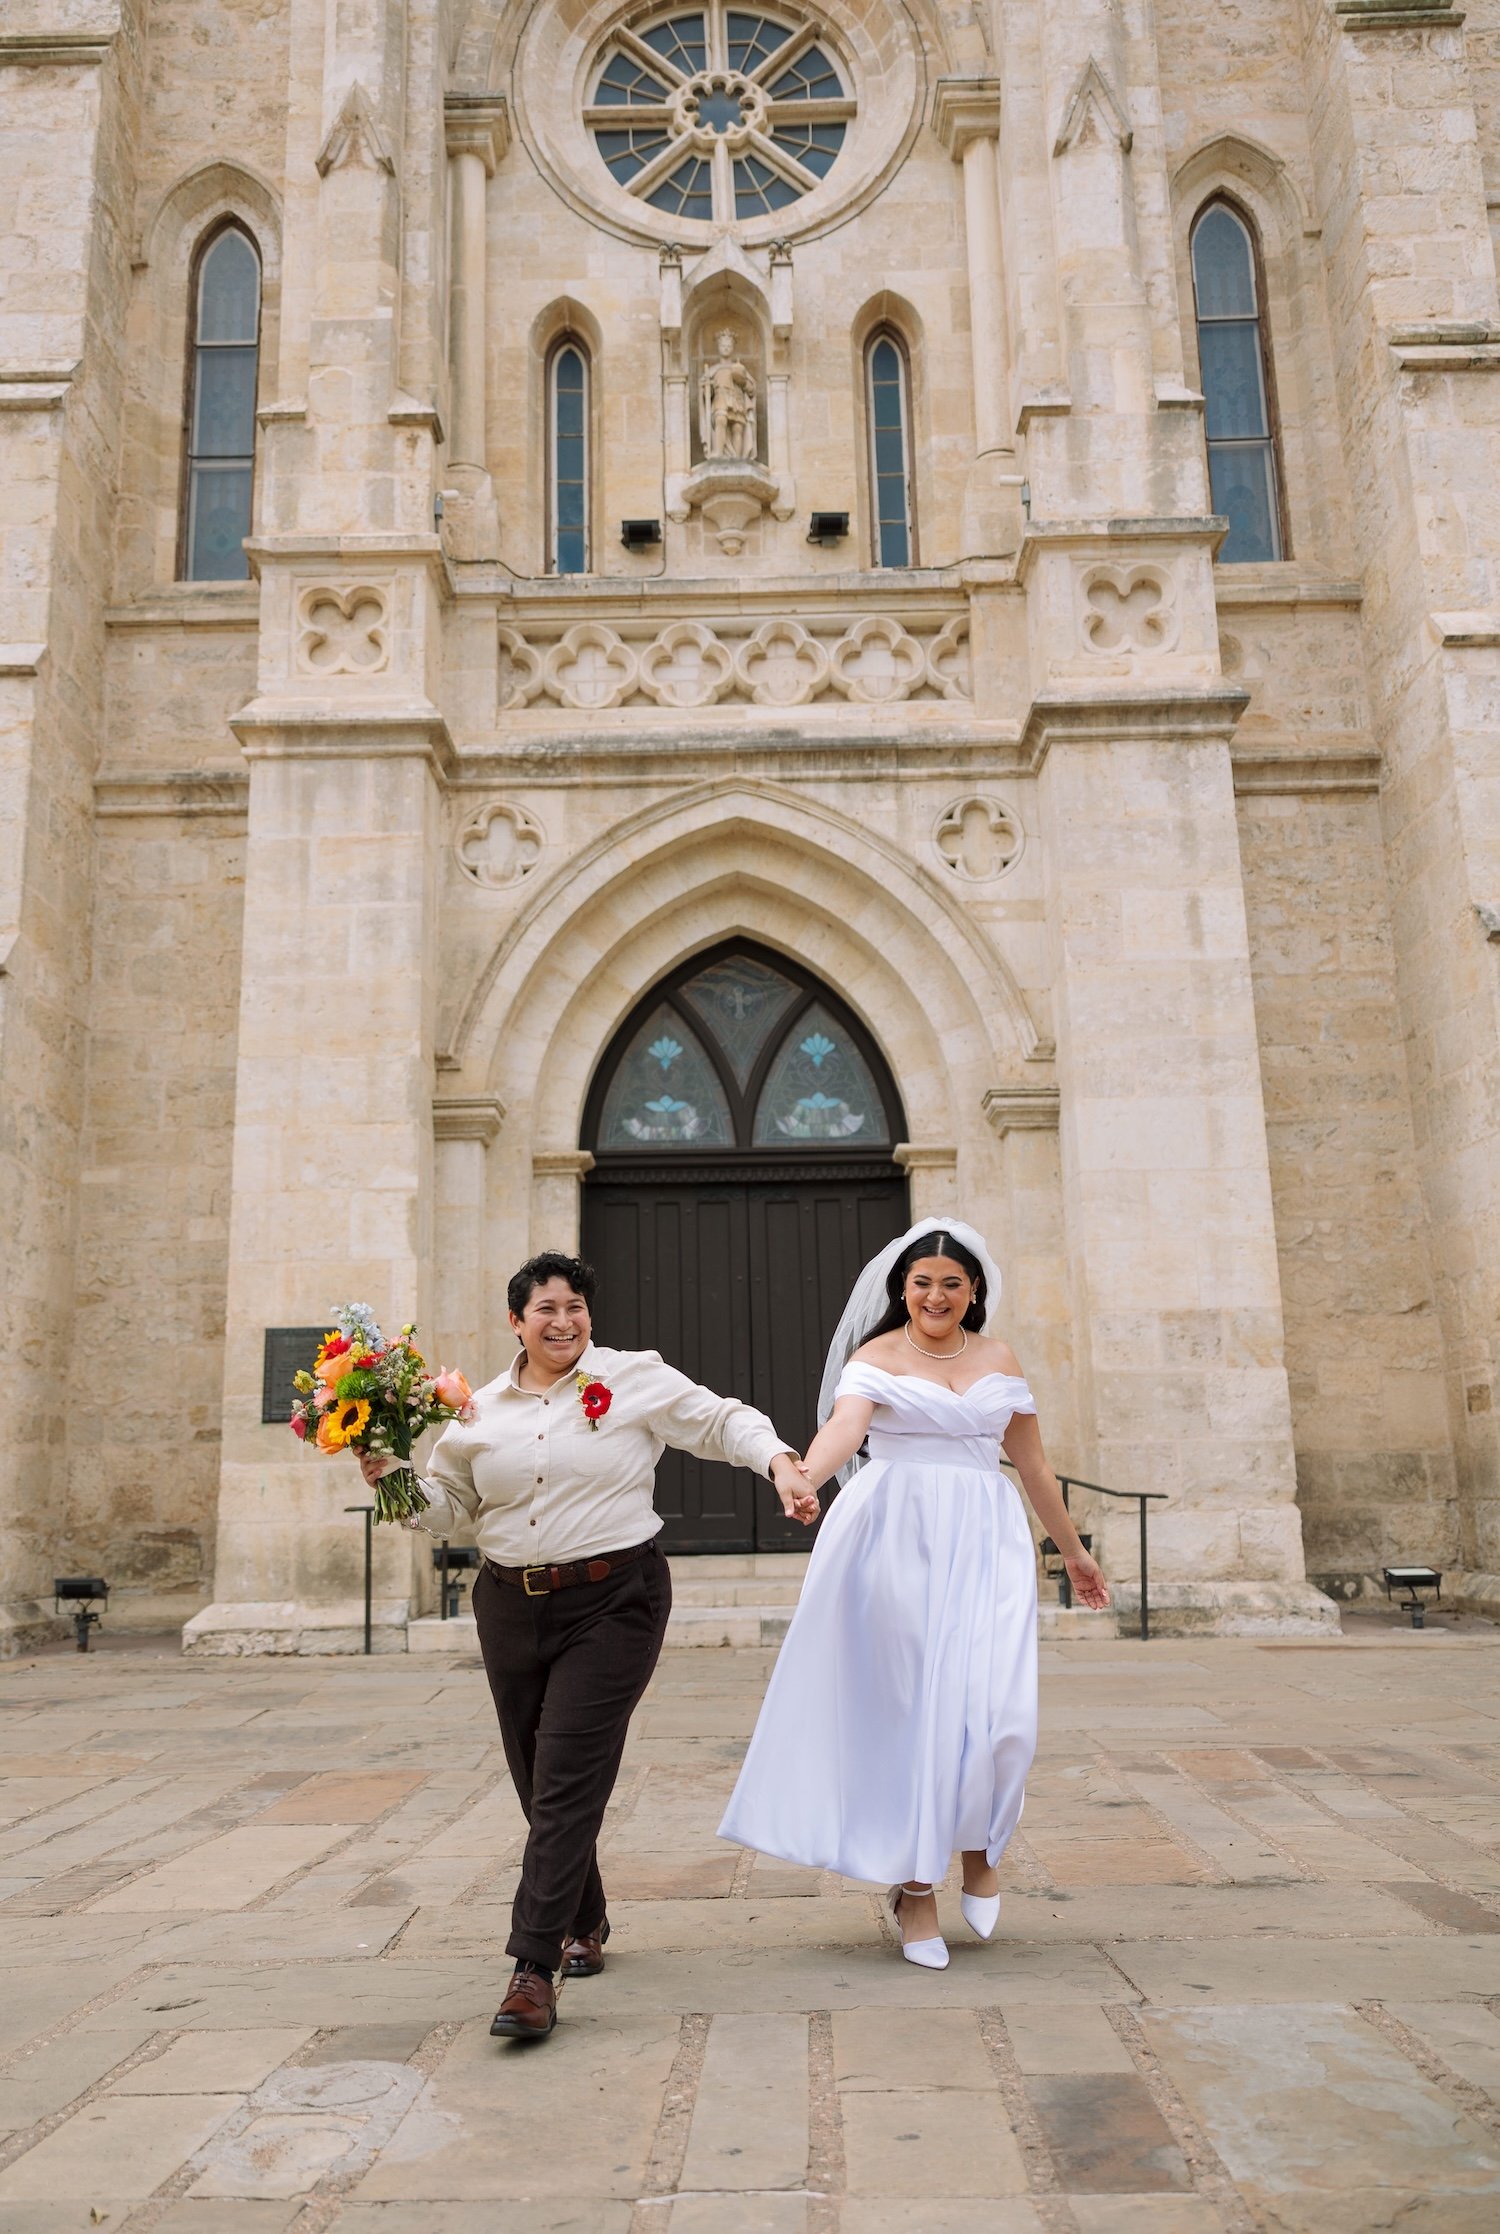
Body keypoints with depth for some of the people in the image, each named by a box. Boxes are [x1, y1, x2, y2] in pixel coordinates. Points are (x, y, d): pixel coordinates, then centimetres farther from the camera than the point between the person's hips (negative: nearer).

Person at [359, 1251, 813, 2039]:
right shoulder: (482, 1410, 8)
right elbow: (447, 1504, 14)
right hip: (511, 1608, 4)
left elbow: (723, 1421, -1)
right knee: (538, 1781, 13)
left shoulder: (635, 1378, -1)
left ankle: (535, 1970, -7)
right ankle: (583, 1922, 36)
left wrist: (780, 1464, -17)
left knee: (568, 1782, -11)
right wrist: (390, 1479, -3)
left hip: (613, 1602, -4)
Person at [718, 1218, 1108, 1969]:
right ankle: (913, 1883, 15)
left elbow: (1034, 1464, 20)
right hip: (897, 1540, -2)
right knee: (907, 1709, 1)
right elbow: (845, 1423, -18)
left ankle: (978, 1847, 20)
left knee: (992, 1707, -8)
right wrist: (805, 1472, -40)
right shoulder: (877, 1358, 2)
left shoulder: (999, 1362, 13)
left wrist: (1074, 1551, 24)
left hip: (983, 1542, 2)